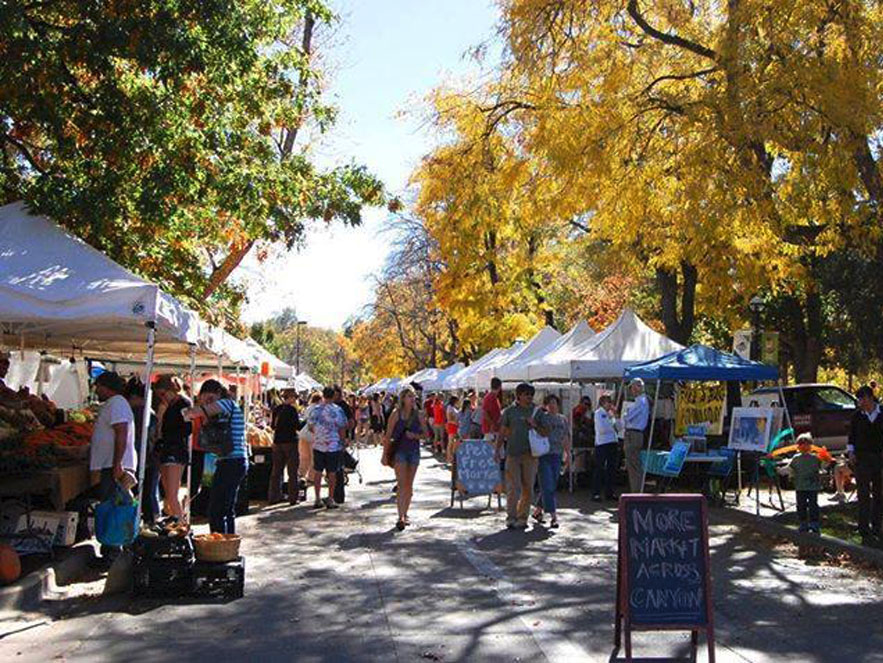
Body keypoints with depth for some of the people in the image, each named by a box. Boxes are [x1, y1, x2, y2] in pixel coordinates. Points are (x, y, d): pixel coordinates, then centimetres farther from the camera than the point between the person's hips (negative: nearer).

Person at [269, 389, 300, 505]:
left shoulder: (277, 409, 7)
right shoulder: (292, 409, -11)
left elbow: (273, 426, 15)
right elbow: (298, 426, -13)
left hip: (277, 442, 6)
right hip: (290, 442, -6)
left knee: (276, 470, 11)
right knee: (292, 471, 1)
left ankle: (273, 496, 13)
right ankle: (292, 498, 2)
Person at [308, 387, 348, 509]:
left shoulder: (315, 410, 1)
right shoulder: (338, 410, -8)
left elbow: (311, 427, 10)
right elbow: (342, 429, -6)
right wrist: (342, 440, 8)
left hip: (318, 445, 3)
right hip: (334, 445, -3)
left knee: (317, 472, 9)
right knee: (332, 473, 4)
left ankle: (318, 499, 11)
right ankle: (330, 500, 6)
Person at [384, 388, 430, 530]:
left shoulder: (419, 415, 4)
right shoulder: (396, 414, -4)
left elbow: (426, 433, 10)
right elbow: (388, 435, -1)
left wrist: (416, 436, -11)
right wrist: (385, 454, -3)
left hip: (414, 451, 3)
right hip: (399, 450, -3)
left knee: (409, 485, 10)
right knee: (402, 484, -13)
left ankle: (405, 514, 23)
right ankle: (400, 517, -16)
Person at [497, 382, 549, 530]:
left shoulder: (537, 411, 8)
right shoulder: (510, 411, 6)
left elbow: (546, 432, 8)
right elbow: (502, 432, 9)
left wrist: (535, 425, -9)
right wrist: (497, 449, 3)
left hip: (530, 454, 1)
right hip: (513, 454, -1)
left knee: (528, 488, 4)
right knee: (513, 487, -4)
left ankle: (522, 518, 14)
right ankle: (511, 518, 2)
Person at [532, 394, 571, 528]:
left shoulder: (563, 419, 13)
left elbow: (566, 439, 17)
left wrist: (568, 455, 14)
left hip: (557, 456, 5)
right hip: (543, 455, -5)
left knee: (552, 486, 8)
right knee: (547, 486, -8)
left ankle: (537, 511, 24)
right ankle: (553, 516, -8)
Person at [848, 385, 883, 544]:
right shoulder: (857, 416, 3)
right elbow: (851, 436, 9)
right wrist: (851, 452, -1)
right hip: (862, 458, -1)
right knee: (864, 496, -2)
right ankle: (865, 532, 0)